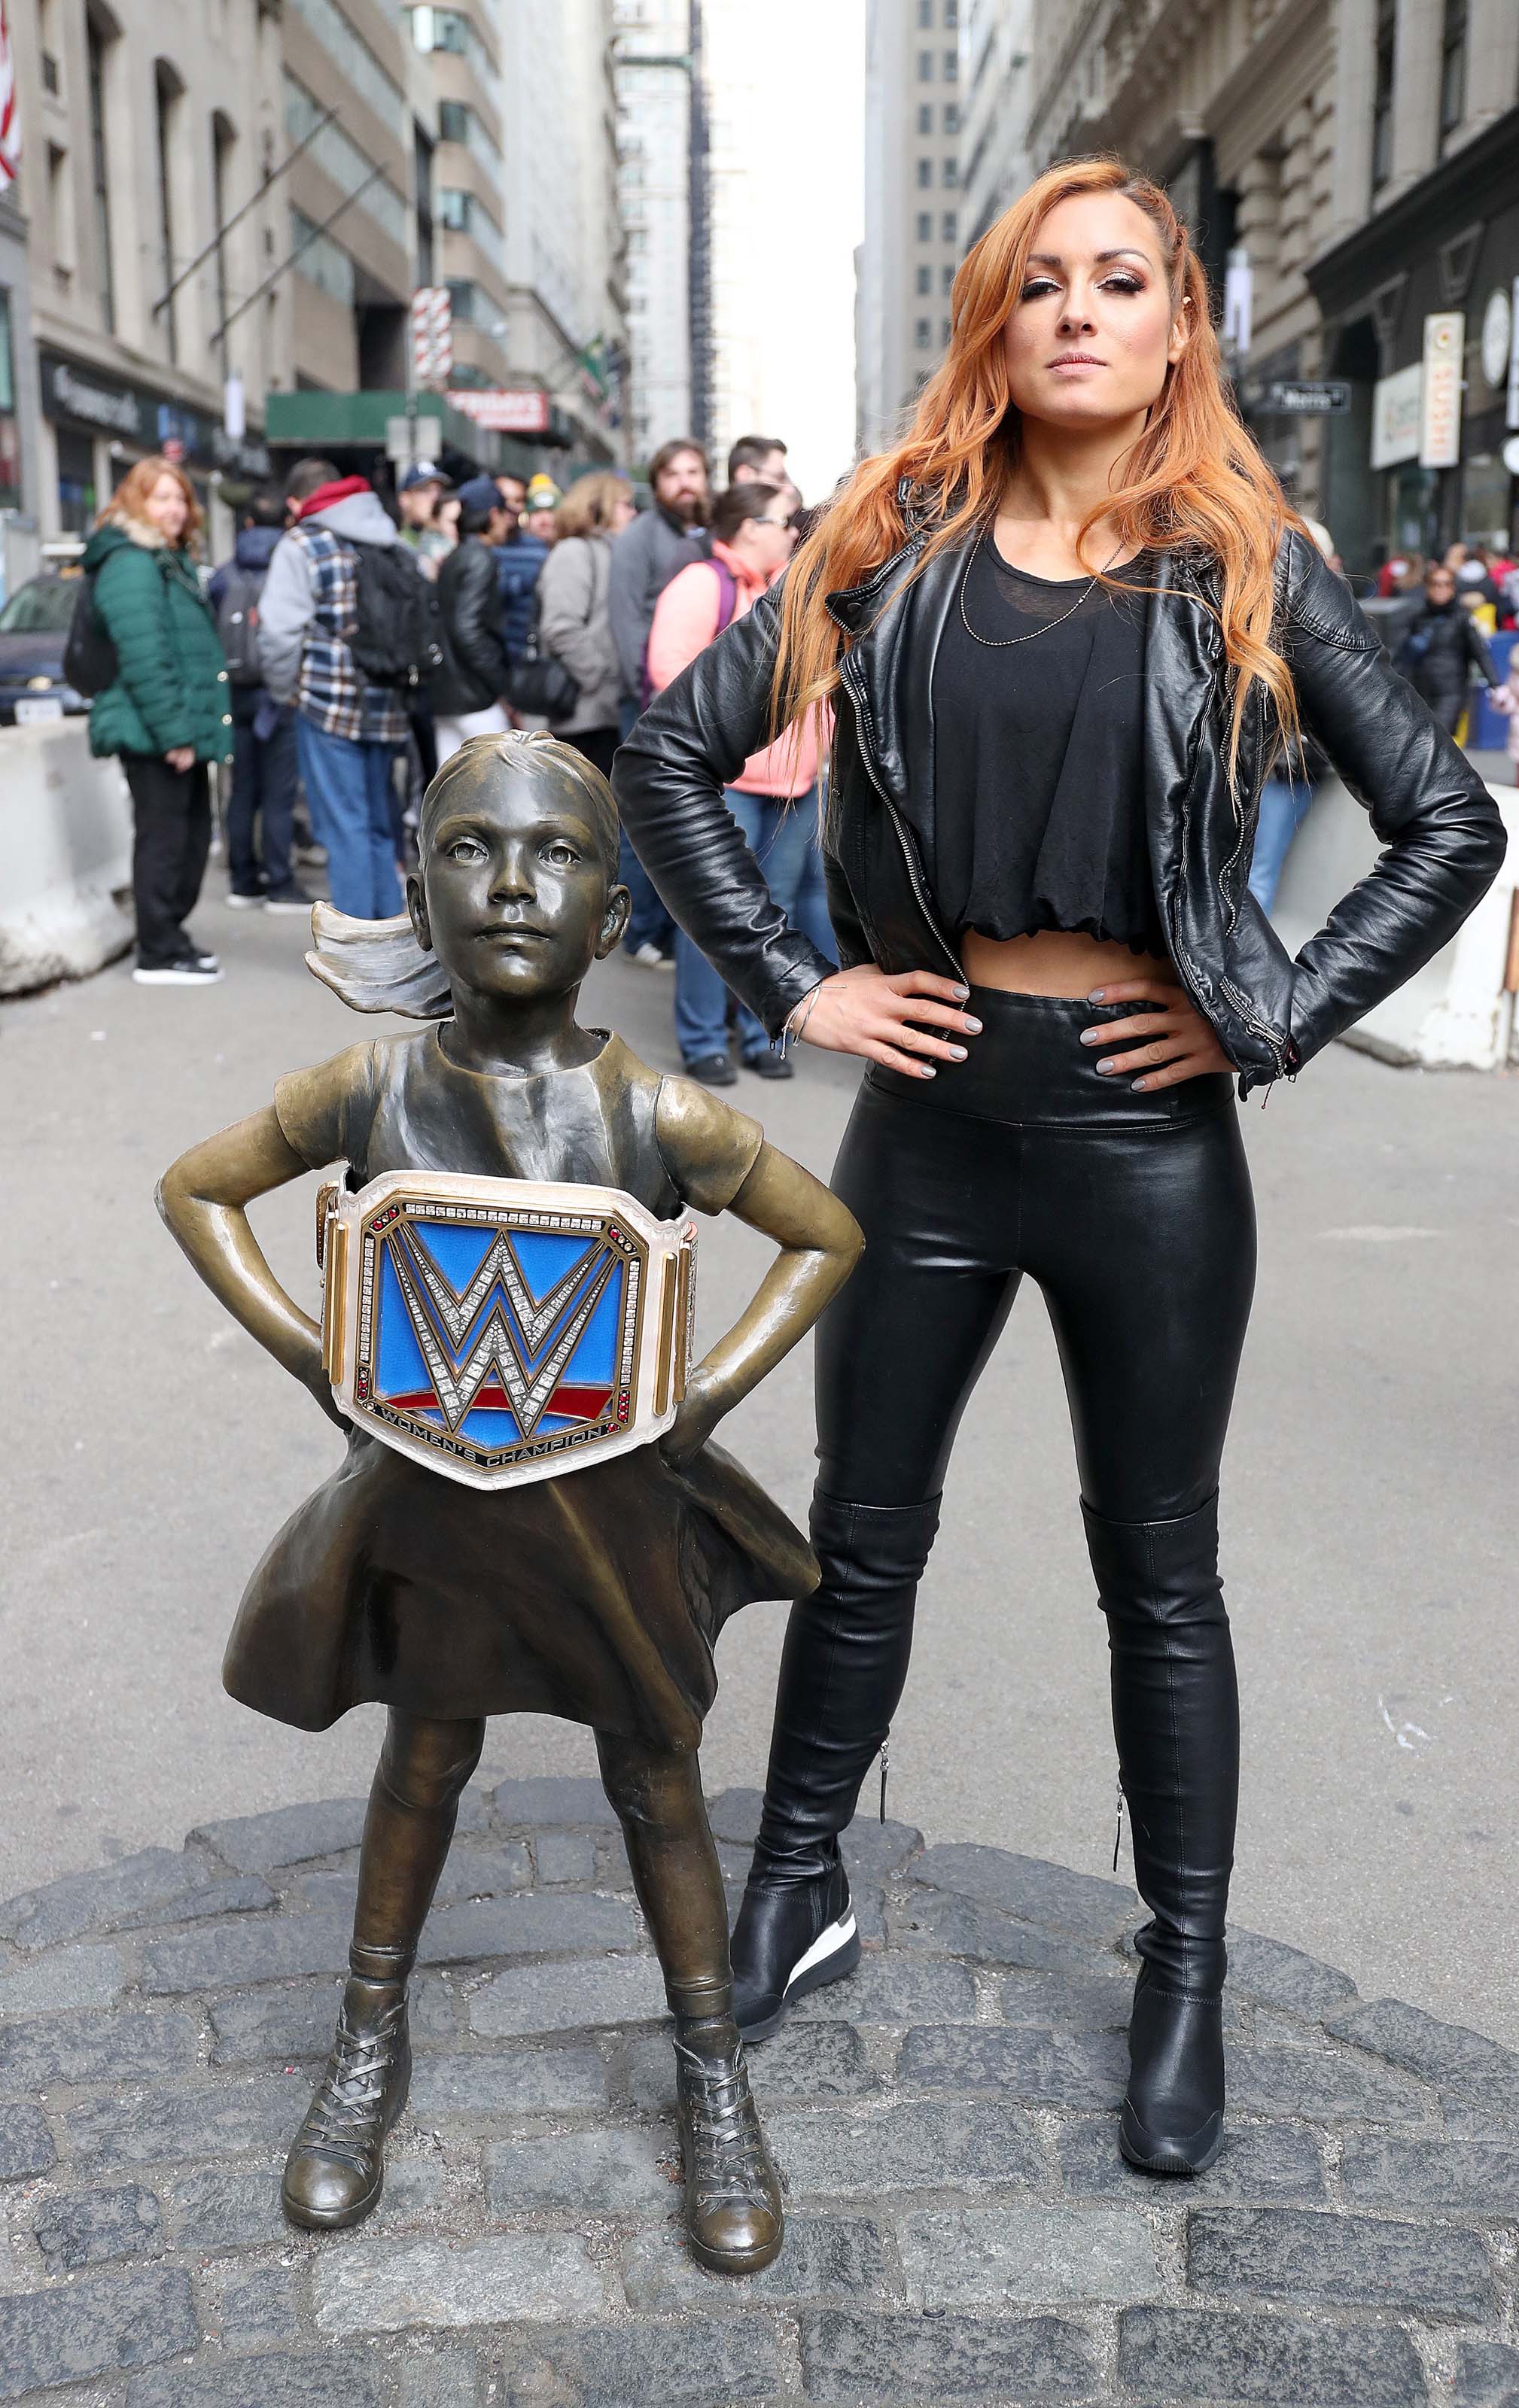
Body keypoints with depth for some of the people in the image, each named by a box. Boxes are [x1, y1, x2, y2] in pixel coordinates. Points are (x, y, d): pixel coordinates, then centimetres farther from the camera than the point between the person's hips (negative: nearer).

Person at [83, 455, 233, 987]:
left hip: (183, 730, 10)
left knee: (191, 834, 14)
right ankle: (159, 955, 2)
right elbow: (143, 659, -21)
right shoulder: (130, 563, -13)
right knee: (163, 837, -5)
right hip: (155, 734, -10)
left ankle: (170, 937, 25)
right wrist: (174, 733, -23)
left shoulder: (172, 559, 19)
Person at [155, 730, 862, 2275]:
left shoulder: (662, 1118, -18)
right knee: (424, 1763, 20)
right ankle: (370, 2049, 42)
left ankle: (714, 2078, 35)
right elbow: (195, 1191, 2)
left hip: (613, 1501, -1)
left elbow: (828, 1236, -2)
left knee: (656, 1788, 15)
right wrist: (312, 1358, -6)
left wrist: (708, 1394, -9)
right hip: (432, 1496, 1)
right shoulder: (369, 1092, -15)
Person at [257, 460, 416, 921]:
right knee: (381, 822, 15)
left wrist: (285, 689, 1)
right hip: (386, 705, 5)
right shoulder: (391, 542, 11)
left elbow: (279, 629, -13)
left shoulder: (301, 545, -6)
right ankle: (390, 924, 19)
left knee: (345, 825, -2)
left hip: (329, 702, -5)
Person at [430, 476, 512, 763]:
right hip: (474, 696, -9)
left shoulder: (452, 559, 17)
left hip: (444, 695, 9)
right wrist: (501, 685, -15)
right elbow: (467, 629, -19)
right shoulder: (480, 559, -10)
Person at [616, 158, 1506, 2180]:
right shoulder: (896, 546, 3)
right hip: (928, 1107, 2)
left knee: (1159, 1570, 11)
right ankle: (797, 1897, 34)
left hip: (1147, 1126, -1)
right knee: (863, 1540, 13)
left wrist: (1276, 1024, -6)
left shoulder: (1248, 569, 1)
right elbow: (672, 753, 5)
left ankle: (1186, 1977, 29)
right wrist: (788, 986, -2)